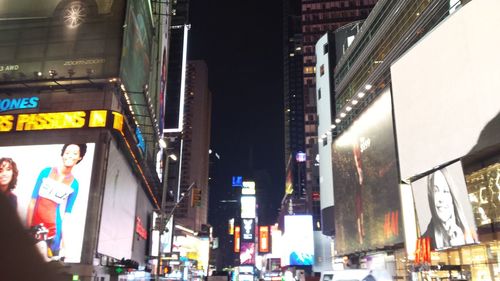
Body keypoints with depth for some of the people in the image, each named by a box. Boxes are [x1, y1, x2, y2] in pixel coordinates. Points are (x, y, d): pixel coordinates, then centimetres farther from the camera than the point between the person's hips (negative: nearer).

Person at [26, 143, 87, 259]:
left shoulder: (74, 184, 1)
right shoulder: (46, 172, 0)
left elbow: (67, 213, 4)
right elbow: (33, 201, 0)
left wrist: (64, 239, 0)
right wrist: (27, 226, -5)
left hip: (53, 229, 0)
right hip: (35, 225, 0)